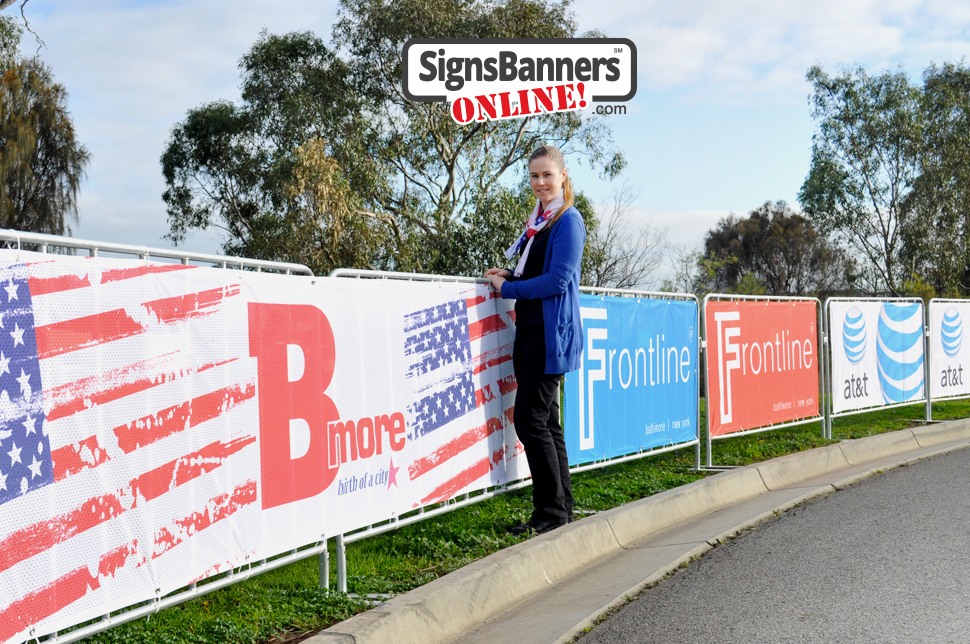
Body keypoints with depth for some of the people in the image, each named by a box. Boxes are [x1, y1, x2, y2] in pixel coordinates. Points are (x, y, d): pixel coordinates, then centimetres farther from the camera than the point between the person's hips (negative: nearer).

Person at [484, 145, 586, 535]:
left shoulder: (568, 221, -10)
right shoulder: (537, 220, 17)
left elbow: (558, 280, -17)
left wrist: (507, 289, -10)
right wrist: (508, 276, 6)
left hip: (551, 332, -9)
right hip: (530, 329, 9)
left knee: (531, 420, -10)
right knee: (546, 421, 11)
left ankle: (553, 511, -2)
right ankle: (561, 508, 18)